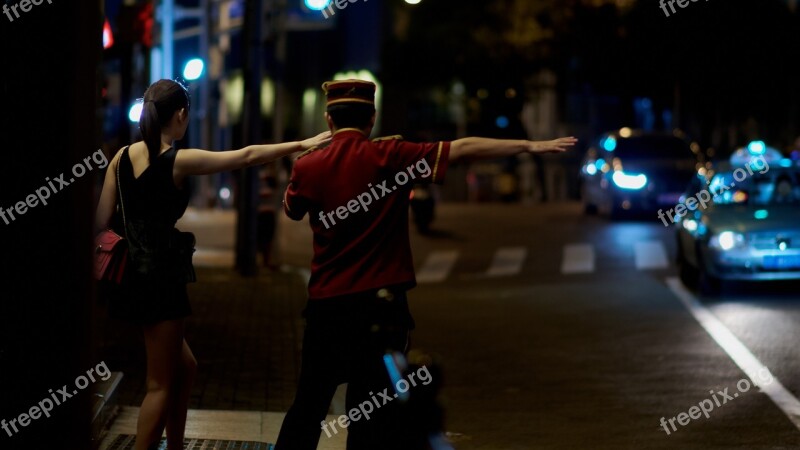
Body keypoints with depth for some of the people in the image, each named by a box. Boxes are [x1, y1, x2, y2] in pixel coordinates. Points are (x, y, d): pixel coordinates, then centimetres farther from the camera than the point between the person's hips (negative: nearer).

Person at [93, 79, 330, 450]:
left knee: (183, 366, 21)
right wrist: (302, 145, 2)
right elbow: (248, 156, -7)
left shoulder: (122, 157, 4)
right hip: (161, 277, -7)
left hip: (133, 277, 7)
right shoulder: (179, 161, -12)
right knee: (161, 384, 1)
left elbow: (101, 222, 5)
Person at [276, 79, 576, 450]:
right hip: (378, 302, -3)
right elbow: (463, 149, -10)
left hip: (325, 303, 3)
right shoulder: (389, 156, -7)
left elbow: (291, 210, 20)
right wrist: (529, 146, -9)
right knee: (377, 413, 3)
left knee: (310, 403, 15)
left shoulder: (307, 166, 0)